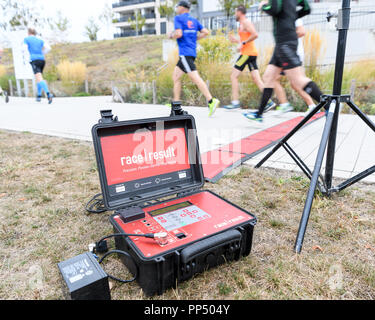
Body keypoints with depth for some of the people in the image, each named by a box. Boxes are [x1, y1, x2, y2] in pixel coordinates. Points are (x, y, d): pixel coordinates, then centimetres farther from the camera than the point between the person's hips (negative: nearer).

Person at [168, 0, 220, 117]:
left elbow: (178, 33, -17)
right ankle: (176, 103, 19)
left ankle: (211, 101, -27)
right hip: (192, 52, 9)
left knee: (195, 78, -17)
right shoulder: (194, 20, 18)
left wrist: (171, 36, 3)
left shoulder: (178, 18, -3)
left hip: (185, 53, -9)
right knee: (176, 76, 16)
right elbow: (205, 32, 12)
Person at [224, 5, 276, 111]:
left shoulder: (245, 22, -6)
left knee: (234, 76, -5)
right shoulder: (243, 24, 23)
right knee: (256, 79, 2)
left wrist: (243, 43, -18)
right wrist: (236, 40, 22)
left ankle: (235, 102, -6)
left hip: (247, 53, -10)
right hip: (252, 53, 10)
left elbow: (255, 35, -20)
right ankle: (269, 101, -3)